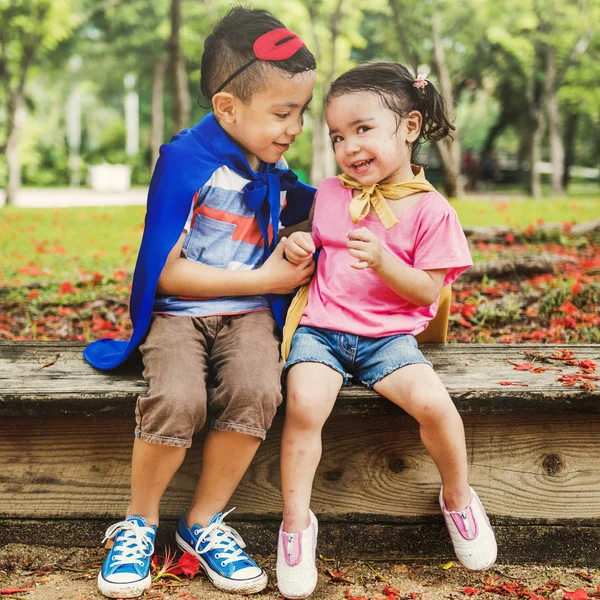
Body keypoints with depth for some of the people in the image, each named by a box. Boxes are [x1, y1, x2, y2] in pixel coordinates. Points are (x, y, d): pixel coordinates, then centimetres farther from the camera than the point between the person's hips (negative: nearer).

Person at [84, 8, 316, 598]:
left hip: (247, 314, 5)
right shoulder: (187, 161, -12)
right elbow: (165, 273, -15)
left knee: (256, 392, -28)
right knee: (177, 399, -32)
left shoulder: (272, 169, 9)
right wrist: (264, 279, -11)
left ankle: (203, 522, -7)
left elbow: (305, 209, 31)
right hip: (178, 312, -4)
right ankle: (138, 523, -4)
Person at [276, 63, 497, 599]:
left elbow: (426, 292, -5)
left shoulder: (430, 209, -2)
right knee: (304, 405, -26)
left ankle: (458, 498, 6)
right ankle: (297, 523, -7)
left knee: (433, 403, -26)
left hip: (389, 335, -2)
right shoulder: (330, 195, 9)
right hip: (320, 328, 2)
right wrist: (298, 248, -2)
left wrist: (384, 260, -23)